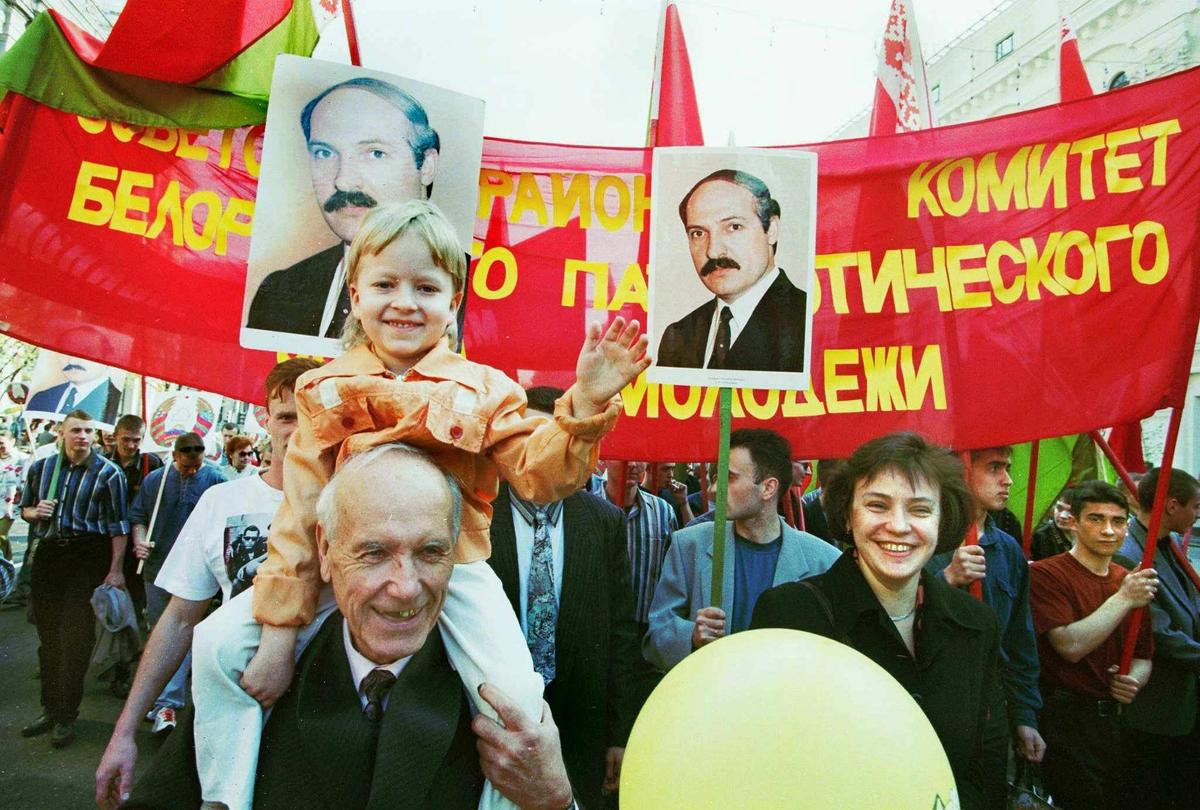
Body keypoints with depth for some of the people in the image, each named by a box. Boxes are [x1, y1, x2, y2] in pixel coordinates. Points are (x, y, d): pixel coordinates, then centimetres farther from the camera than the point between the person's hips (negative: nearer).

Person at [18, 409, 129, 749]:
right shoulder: (41, 468, 8)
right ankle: (50, 708, 26)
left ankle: (66, 716, 9)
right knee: (47, 633, 12)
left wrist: (115, 569, -12)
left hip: (88, 556, -4)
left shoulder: (108, 473, -5)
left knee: (76, 636, -3)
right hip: (48, 554, 5)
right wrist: (36, 512, -5)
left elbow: (118, 525, -7)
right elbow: (24, 508, 20)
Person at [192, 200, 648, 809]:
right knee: (218, 646, -6)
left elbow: (538, 475, -11)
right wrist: (279, 630, -4)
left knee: (516, 698, -20)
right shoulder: (327, 391, 0)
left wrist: (586, 403, -27)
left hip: (454, 570, -2)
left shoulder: (484, 392, -2)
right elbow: (299, 516, -2)